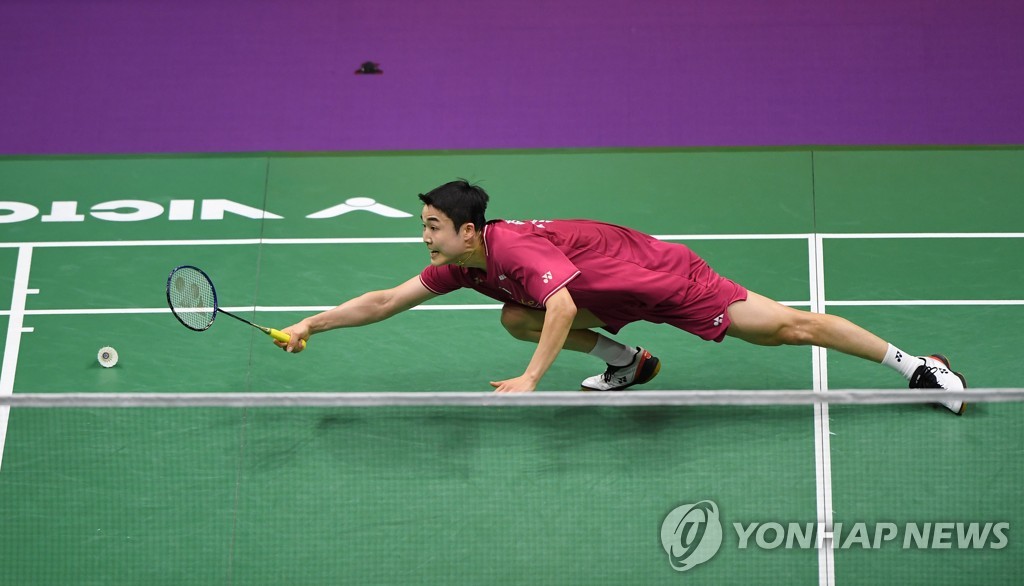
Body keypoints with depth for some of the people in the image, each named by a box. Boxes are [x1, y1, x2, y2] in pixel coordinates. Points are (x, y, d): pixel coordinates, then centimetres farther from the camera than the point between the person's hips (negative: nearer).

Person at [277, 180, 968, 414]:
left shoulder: (514, 245, -29)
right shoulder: (460, 265, -3)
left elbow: (563, 306, -43)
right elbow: (384, 301, 1)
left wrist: (530, 380, -46)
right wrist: (308, 326, -2)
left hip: (662, 274, -8)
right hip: (616, 301, 9)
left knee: (786, 325, -8)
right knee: (516, 316, -2)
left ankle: (912, 362, 1)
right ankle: (627, 363, 11)